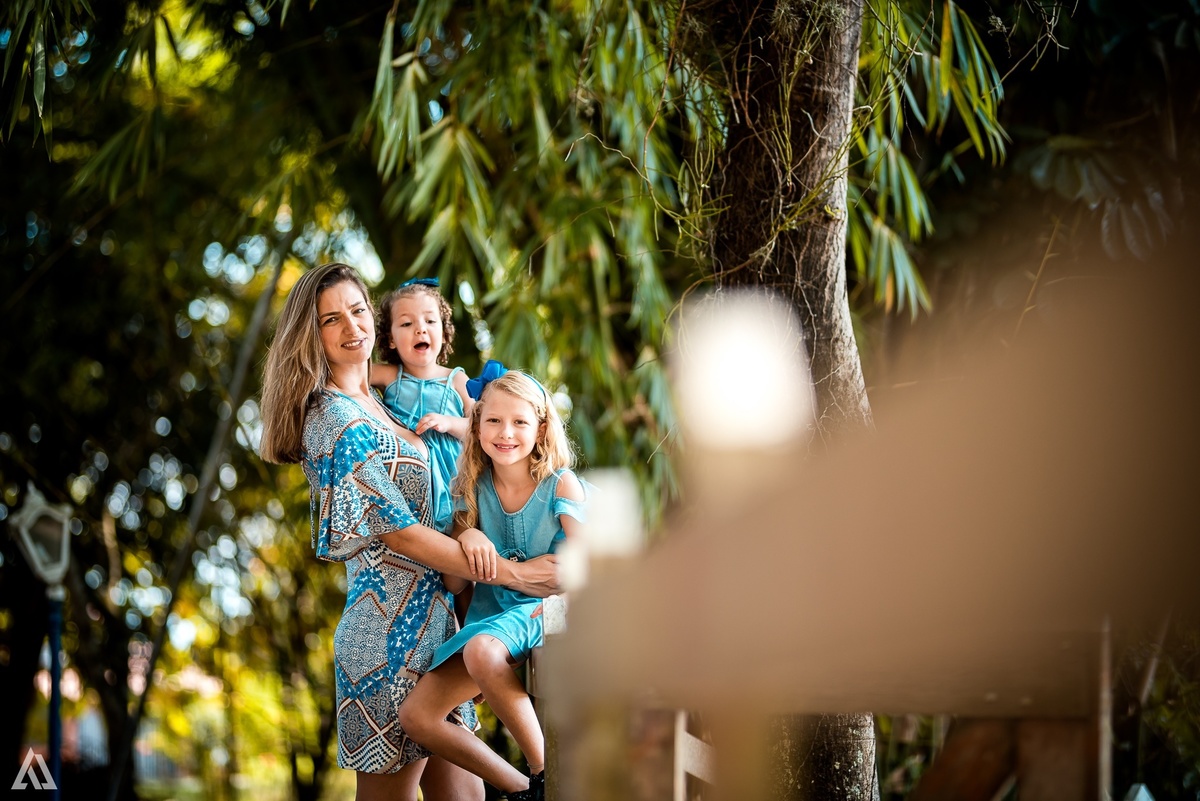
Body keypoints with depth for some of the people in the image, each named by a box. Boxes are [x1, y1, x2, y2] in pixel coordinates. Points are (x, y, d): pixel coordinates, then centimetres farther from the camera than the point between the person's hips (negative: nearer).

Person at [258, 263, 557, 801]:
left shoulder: (371, 403, 14)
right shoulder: (334, 421, -14)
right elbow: (400, 533, -16)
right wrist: (512, 574, -14)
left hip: (429, 615, 9)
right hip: (392, 629, -9)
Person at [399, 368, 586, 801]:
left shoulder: (560, 483, -7)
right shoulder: (475, 487, 4)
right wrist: (466, 536, -14)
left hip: (544, 611, -6)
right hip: (490, 617, 6)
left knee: (482, 649, -39)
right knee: (416, 716, -11)